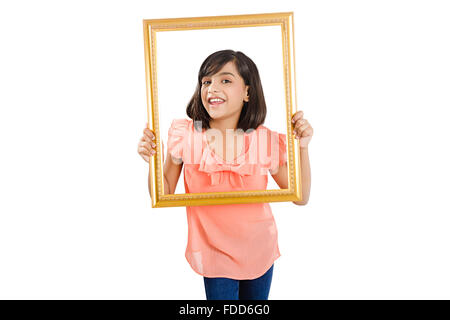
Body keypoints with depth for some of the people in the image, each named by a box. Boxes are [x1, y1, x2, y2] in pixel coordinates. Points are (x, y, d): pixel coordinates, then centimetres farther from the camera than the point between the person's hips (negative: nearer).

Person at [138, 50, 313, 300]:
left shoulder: (265, 140, -12)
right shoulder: (184, 135, -13)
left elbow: (300, 197, -4)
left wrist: (302, 146, -14)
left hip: (260, 255, 2)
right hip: (215, 257, -2)